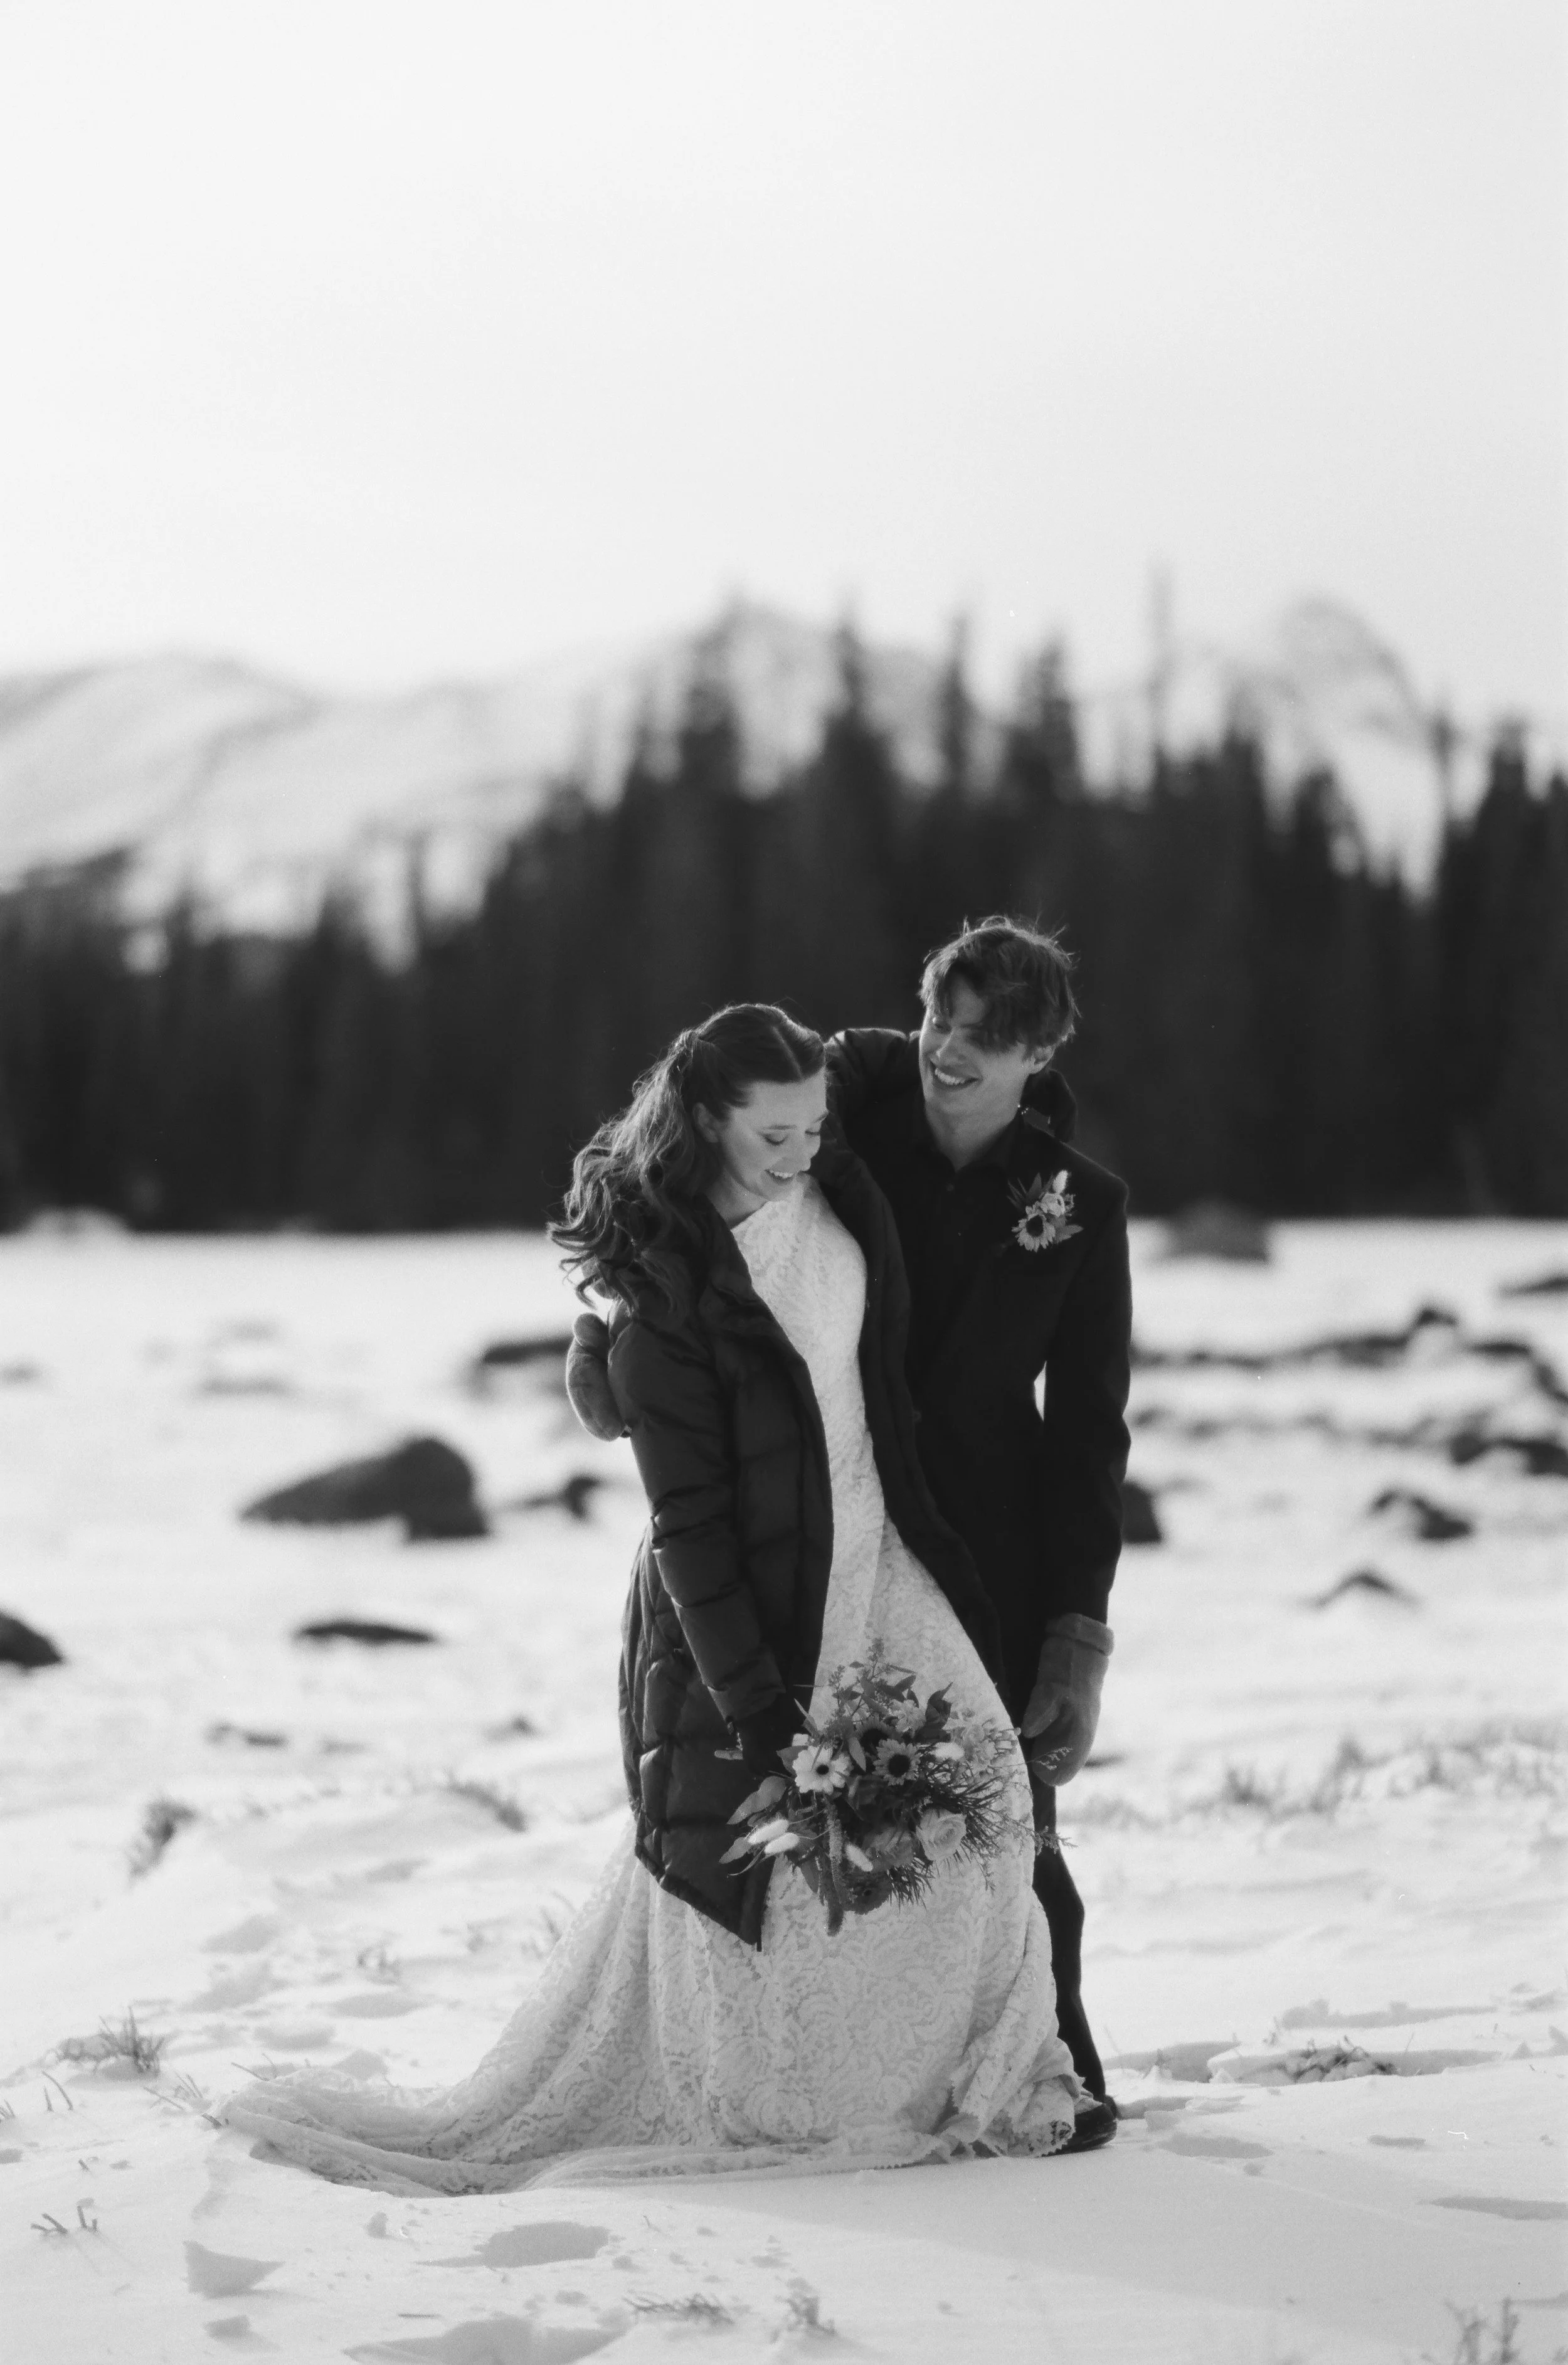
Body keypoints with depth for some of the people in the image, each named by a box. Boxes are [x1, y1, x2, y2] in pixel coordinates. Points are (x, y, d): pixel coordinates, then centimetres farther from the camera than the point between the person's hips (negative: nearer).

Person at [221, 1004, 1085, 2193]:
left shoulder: (836, 1188, -1)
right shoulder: (663, 1289, -18)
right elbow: (689, 1516, -17)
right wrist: (756, 1707, -19)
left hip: (883, 1567, 6)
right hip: (746, 1606, -6)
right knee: (728, 1854, -2)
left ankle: (982, 2088, 4)